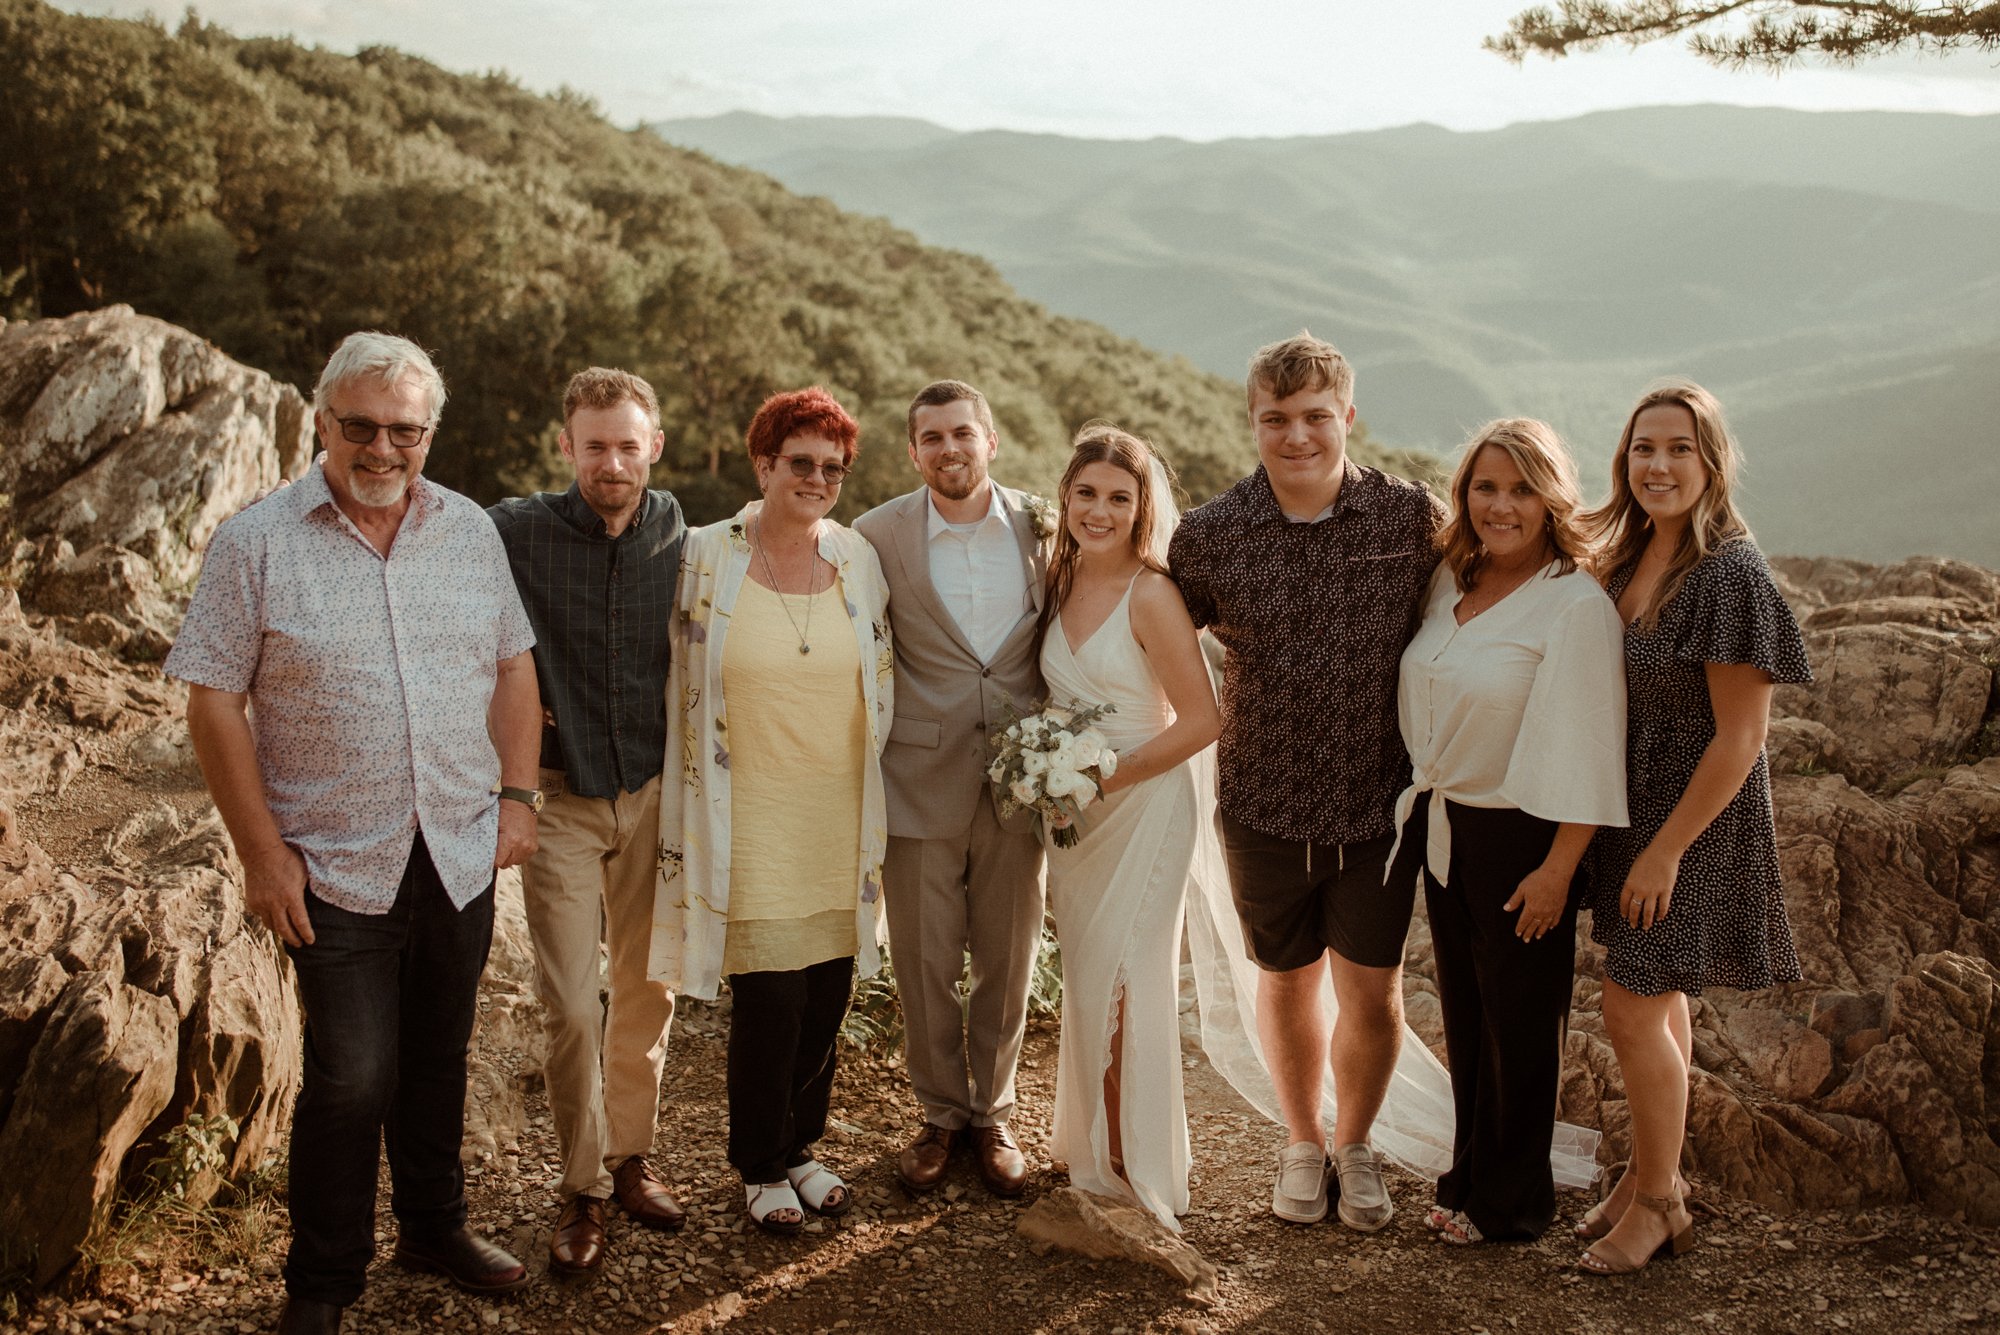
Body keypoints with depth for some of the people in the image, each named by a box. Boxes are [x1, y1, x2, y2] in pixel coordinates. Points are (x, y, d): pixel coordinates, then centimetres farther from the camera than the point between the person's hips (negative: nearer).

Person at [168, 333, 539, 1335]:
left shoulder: (470, 531, 5)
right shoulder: (256, 544, -7)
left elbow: (513, 665, 12)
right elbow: (214, 700, -7)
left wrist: (517, 793, 2)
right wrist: (261, 850, -11)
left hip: (461, 855, 4)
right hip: (337, 867, -4)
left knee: (438, 1056, 16)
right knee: (352, 1075, -3)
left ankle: (434, 1225, 35)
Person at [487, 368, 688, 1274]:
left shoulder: (683, 541, -1)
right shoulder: (517, 531, -10)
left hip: (652, 793, 3)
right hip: (560, 798, -2)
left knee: (648, 992, 12)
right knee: (571, 1006, -3)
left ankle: (630, 1155, 30)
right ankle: (582, 1186, 14)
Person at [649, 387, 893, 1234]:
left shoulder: (859, 560, 5)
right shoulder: (708, 558, -5)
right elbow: (681, 682, 3)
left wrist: (873, 804, 14)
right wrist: (694, 804, 3)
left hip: (838, 817, 4)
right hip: (751, 819, -4)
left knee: (828, 993, 9)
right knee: (770, 998, -3)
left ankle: (800, 1145, 30)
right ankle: (760, 1168, 18)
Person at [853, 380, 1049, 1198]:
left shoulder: (1041, 529, 1)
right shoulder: (879, 535, -4)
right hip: (922, 782, -1)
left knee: (1008, 962, 11)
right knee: (924, 964, 7)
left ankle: (992, 1113, 30)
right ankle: (941, 1114, 27)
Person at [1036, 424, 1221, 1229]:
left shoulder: (1150, 595, -15)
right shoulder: (1061, 582, 6)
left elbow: (1201, 720, -16)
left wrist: (1108, 778, -16)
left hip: (1144, 806, -6)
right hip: (1073, 810, 6)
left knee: (1123, 988, -2)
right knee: (1085, 984, 11)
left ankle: (1138, 1173, 11)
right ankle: (1090, 1153, 25)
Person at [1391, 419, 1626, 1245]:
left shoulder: (1575, 604, -17)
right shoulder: (1449, 582, 4)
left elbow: (1583, 749, -19)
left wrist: (1558, 868, -20)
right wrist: (1421, 811, 10)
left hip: (1519, 837, -6)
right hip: (1444, 829, 6)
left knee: (1519, 1023, 9)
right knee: (1464, 1018, 16)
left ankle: (1510, 1204, 24)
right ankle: (1469, 1176, 32)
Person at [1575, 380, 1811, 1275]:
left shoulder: (1731, 573, -20)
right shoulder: (1625, 560, 3)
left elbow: (1739, 738, -20)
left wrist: (1667, 849, -18)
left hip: (1696, 815, -7)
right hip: (1627, 803, 7)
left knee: (1633, 1007, -2)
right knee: (1657, 998, 17)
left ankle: (1658, 1201, 16)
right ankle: (1650, 1169, 32)